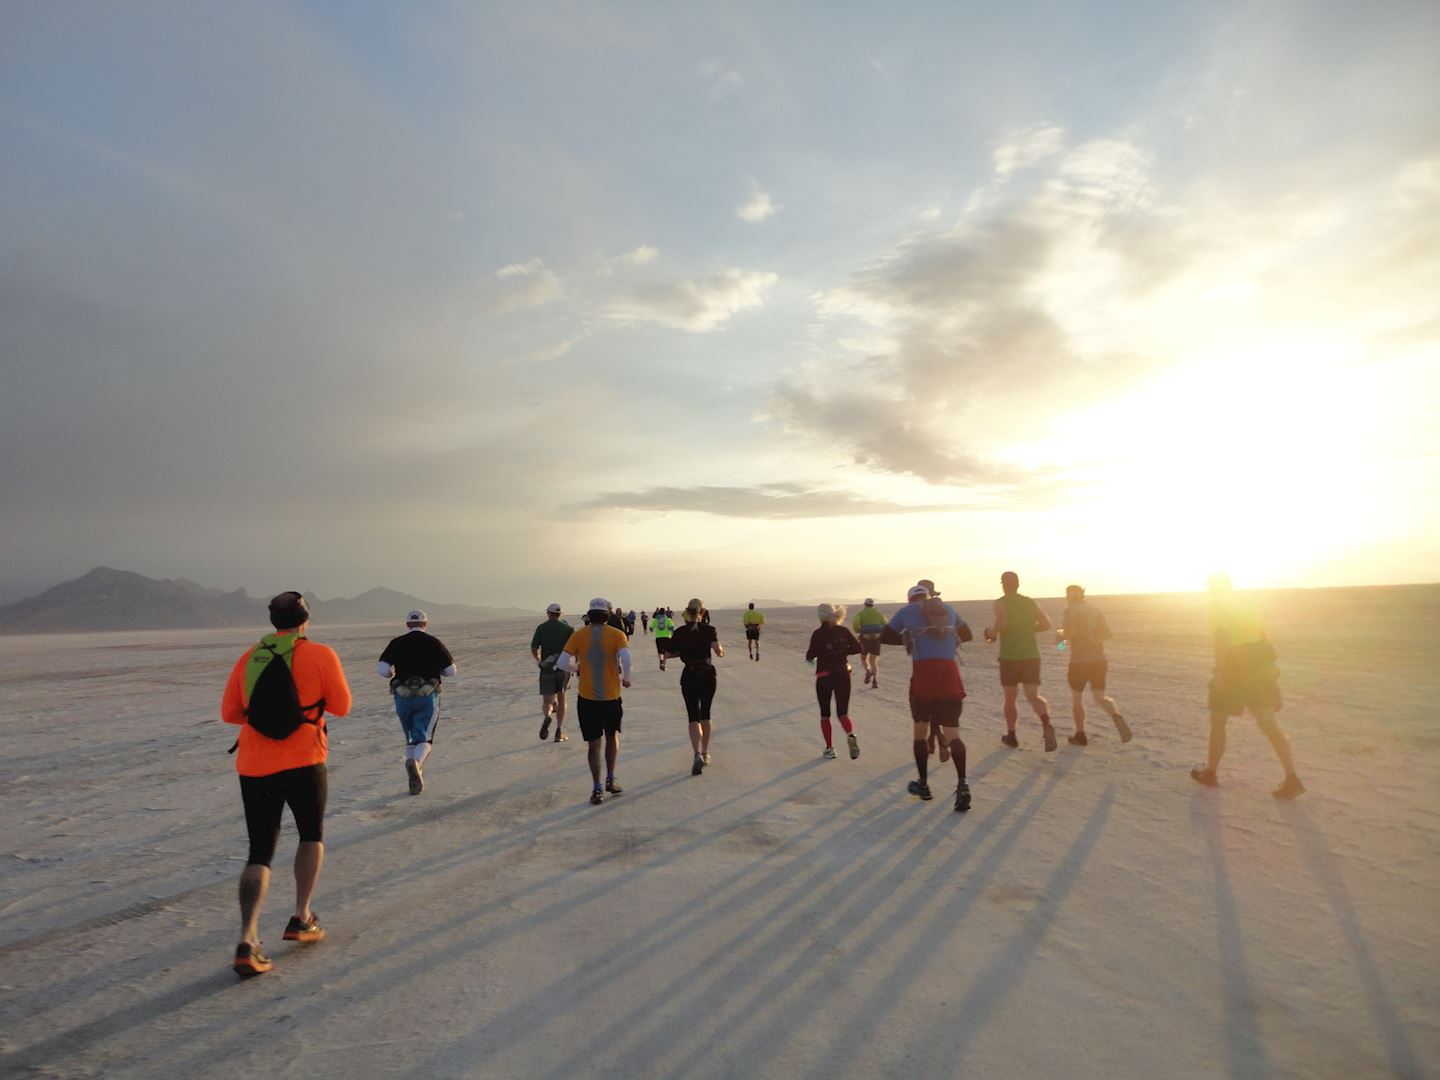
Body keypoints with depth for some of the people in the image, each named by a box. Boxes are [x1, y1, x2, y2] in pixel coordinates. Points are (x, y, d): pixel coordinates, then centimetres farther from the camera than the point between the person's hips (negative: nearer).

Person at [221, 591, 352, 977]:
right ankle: (301, 919, 21)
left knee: (259, 854, 11)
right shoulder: (320, 655, -5)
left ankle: (247, 941, -3)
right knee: (312, 835, 21)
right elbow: (341, 706, -2)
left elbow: (228, 712, 10)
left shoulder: (249, 658, 8)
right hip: (302, 762, -3)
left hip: (254, 767, 3)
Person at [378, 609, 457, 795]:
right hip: (428, 696, -2)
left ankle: (415, 776, 13)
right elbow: (451, 671, 0)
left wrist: (393, 674, 13)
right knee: (424, 739, 0)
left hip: (403, 696, 2)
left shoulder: (397, 643, 2)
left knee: (410, 738, 19)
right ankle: (415, 763, -30)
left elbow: (382, 670, -9)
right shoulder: (434, 643, 0)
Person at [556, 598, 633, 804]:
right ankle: (610, 780, 18)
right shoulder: (617, 634, -6)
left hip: (587, 697, 0)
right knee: (612, 737, 22)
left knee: (593, 744, 9)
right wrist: (626, 678, -4)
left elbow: (562, 662, -9)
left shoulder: (578, 635, -2)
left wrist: (578, 669, 11)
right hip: (611, 696, 0)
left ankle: (598, 789, 8)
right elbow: (626, 659, -22)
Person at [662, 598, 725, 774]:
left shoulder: (679, 633, -3)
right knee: (705, 714, 18)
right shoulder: (709, 630, -6)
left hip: (689, 677, -1)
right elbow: (718, 650, -20)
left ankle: (698, 755, -21)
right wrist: (722, 651, 3)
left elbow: (667, 655, 1)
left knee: (693, 717, 0)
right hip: (708, 675, 1)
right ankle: (705, 753, 27)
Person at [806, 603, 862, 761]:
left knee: (825, 714, 13)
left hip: (824, 677, -2)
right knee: (843, 712, 7)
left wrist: (809, 656, 6)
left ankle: (829, 748, 12)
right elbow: (857, 647, 0)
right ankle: (850, 734, -23)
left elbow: (811, 655, -17)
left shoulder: (819, 633, -11)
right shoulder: (844, 630, -1)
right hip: (843, 674, 3)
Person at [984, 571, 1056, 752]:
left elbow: (1001, 623, -22)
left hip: (1009, 657, -3)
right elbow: (1046, 624, 5)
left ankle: (1011, 735, 23)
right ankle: (1046, 725, -29)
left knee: (1010, 698, 12)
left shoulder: (1001, 603, -5)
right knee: (1033, 696, -2)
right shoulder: (1030, 602, 10)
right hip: (1031, 655, 3)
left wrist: (991, 631, -3)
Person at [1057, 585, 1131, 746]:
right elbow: (1107, 633, 9)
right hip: (1099, 660, 5)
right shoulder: (1095, 612, 12)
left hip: (1079, 661, -5)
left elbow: (1068, 633, -21)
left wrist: (1059, 634, 2)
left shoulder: (1071, 611, -6)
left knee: (1077, 698, 12)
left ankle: (1080, 735, 19)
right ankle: (1116, 717, -23)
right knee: (1100, 697, 8)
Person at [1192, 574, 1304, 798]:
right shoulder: (1249, 602, 15)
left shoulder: (1219, 605, -8)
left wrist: (1219, 671, -25)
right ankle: (1291, 779, -6)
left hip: (1234, 672, -6)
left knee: (1217, 722, 9)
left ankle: (1210, 773, 20)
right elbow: (1260, 635, 18)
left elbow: (1222, 637, -22)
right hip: (1261, 671, 6)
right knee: (1269, 725, 5)